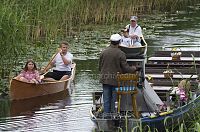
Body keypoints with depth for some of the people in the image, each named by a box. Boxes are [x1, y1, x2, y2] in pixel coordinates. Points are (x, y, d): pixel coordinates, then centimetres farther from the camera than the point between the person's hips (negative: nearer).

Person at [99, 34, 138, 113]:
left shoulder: (103, 52, 0)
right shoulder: (120, 54, -12)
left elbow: (100, 67, 8)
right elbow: (125, 68, -10)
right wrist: (133, 68, 11)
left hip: (105, 79, 3)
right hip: (116, 80, -3)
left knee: (106, 100, 8)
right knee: (114, 99, 6)